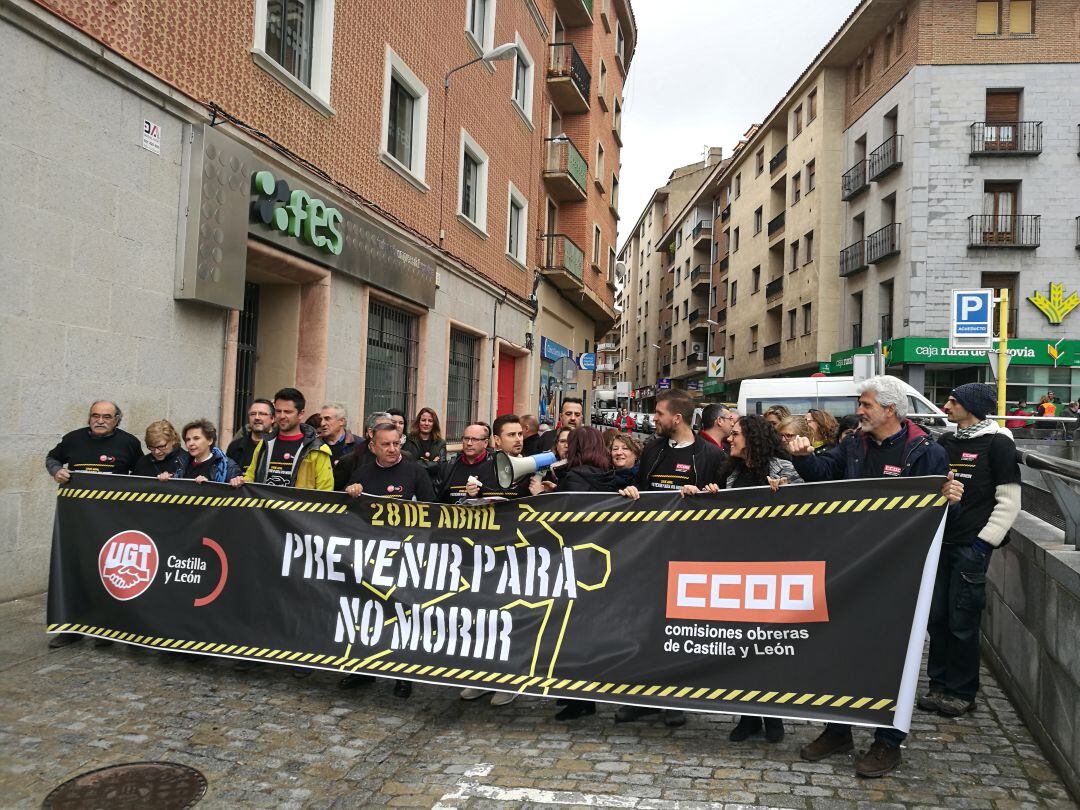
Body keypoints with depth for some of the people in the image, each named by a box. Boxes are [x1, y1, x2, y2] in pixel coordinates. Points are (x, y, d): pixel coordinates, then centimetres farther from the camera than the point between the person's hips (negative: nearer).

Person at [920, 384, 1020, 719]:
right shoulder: (944, 442, 12)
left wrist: (985, 542, -13)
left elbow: (1009, 500, -8)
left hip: (971, 546, -6)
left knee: (962, 622, 0)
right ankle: (940, 685, 21)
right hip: (940, 541, 6)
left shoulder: (997, 443, -5)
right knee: (936, 616, 9)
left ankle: (962, 693, 14)